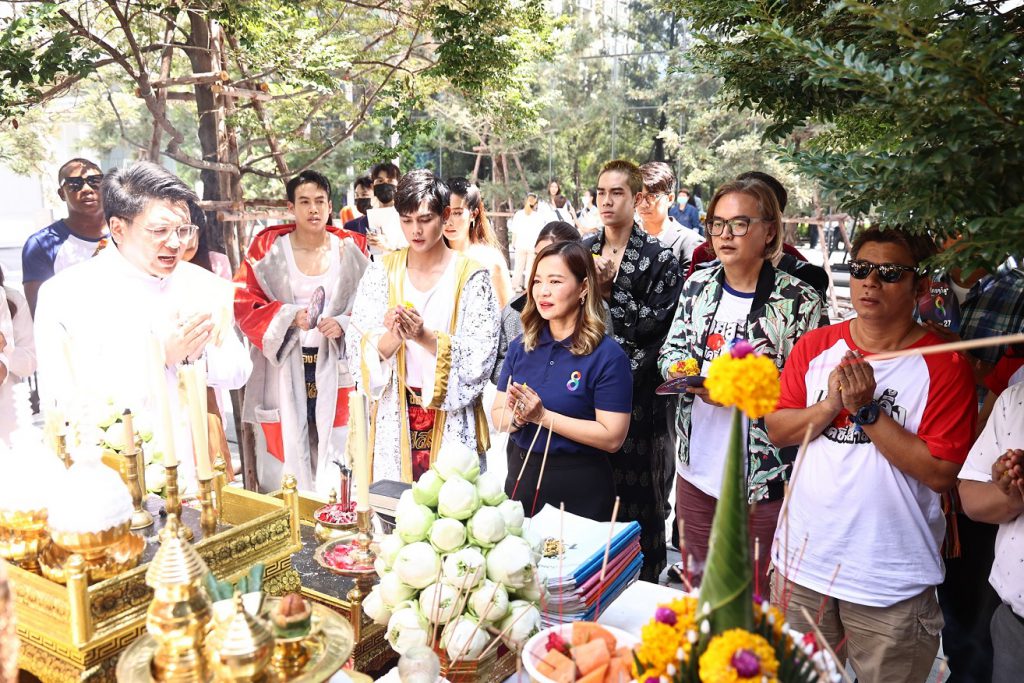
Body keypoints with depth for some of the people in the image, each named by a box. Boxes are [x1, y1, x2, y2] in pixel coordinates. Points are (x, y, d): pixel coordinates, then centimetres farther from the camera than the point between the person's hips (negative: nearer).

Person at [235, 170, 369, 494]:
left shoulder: (352, 250, 5)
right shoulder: (268, 248, 1)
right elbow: (244, 303, 0)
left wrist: (344, 324, -12)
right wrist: (289, 315, -15)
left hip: (334, 369, 1)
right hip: (284, 371, -1)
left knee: (334, 459, 4)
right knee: (285, 452, 1)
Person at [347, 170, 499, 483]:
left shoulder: (472, 276, -5)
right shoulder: (381, 272, 2)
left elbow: (480, 357, -12)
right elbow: (359, 348, -2)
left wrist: (425, 337, -24)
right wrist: (392, 338, -22)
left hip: (451, 420, -2)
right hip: (394, 414, 2)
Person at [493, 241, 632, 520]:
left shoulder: (608, 356, -13)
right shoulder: (520, 347, 2)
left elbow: (612, 437, -18)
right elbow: (497, 415, 5)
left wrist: (542, 416, -21)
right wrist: (518, 418, -18)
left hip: (579, 487, -4)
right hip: (520, 476, 5)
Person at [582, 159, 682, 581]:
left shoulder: (658, 257, -4)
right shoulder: (583, 250, 9)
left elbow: (661, 324, -12)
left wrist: (611, 290, -15)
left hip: (637, 392, -4)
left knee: (637, 493, 4)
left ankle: (644, 585, 23)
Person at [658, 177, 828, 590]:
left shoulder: (799, 302, -14)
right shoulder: (697, 286, 4)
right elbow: (671, 348, 12)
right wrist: (677, 368, -9)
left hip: (763, 480, -5)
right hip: (697, 468, 5)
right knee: (696, 589, 23)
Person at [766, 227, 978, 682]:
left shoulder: (945, 366, -9)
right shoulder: (814, 347, 2)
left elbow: (941, 474, -15)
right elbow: (776, 431, 0)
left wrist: (867, 410, -21)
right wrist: (830, 404, -16)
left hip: (891, 584, -3)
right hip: (803, 559, 3)